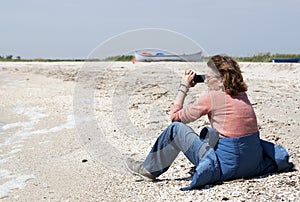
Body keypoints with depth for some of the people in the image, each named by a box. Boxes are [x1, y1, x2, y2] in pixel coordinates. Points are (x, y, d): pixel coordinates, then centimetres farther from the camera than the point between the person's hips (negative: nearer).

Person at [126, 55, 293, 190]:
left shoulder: (212, 97, -11)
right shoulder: (242, 94, 7)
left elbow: (175, 115, 0)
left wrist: (184, 87, 9)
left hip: (227, 167, -8)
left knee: (176, 129, 6)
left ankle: (149, 169, 20)